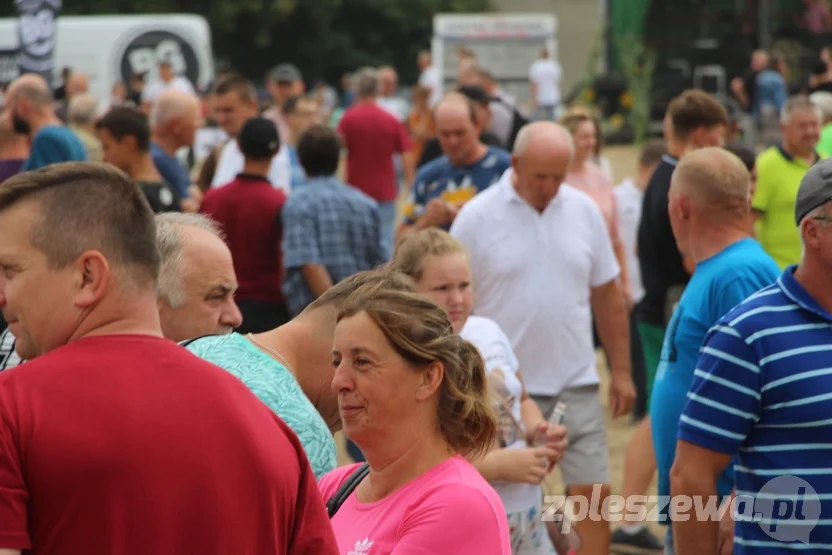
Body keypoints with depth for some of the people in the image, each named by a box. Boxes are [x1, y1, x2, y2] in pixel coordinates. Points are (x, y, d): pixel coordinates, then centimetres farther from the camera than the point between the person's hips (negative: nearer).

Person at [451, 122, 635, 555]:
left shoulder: (584, 211, 3)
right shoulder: (477, 217, -6)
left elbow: (607, 296, 11)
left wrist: (621, 371, 10)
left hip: (577, 385, 2)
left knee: (593, 493, 0)